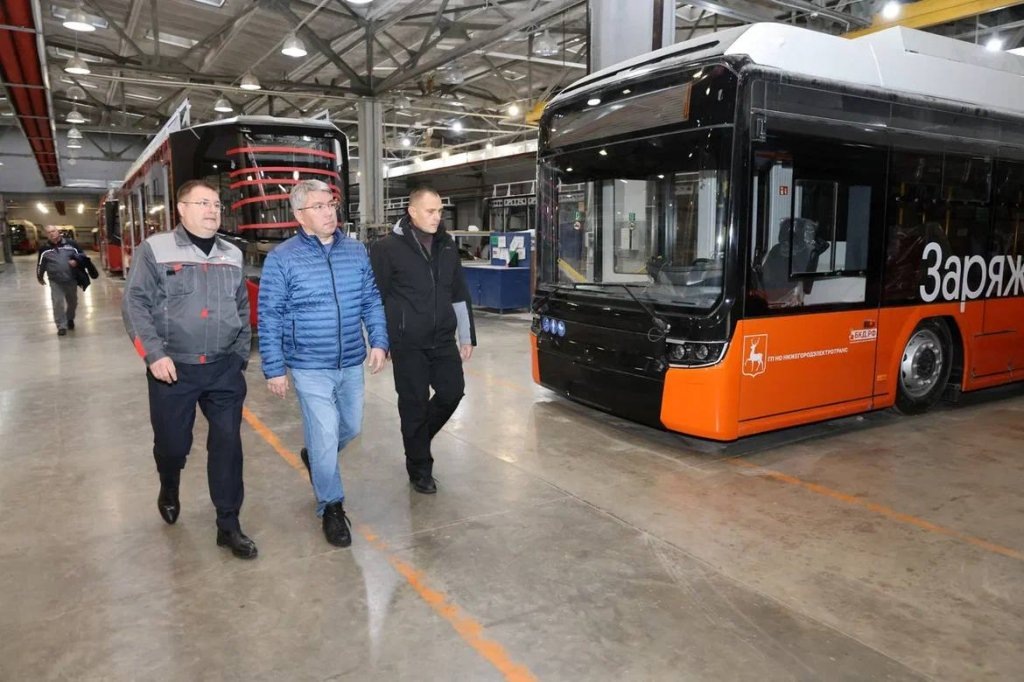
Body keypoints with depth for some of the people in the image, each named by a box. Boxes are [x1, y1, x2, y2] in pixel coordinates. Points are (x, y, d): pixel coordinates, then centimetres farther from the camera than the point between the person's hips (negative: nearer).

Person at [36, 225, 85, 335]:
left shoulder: (70, 243, -2)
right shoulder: (44, 248, 1)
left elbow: (82, 255, 4)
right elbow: (40, 263, 11)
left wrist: (76, 261, -17)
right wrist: (40, 277, 17)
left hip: (71, 279, 1)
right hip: (55, 281, -1)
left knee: (72, 302, 15)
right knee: (58, 303, -7)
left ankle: (70, 319, 39)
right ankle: (61, 326, 0)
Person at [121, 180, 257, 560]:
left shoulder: (232, 255, 9)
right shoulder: (155, 249, -4)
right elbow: (135, 305, -6)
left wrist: (240, 356, 9)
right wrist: (154, 354, -14)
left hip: (224, 369, 3)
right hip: (173, 368, -2)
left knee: (227, 443, 1)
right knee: (172, 443, 11)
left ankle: (228, 525, 12)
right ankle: (169, 490, 46)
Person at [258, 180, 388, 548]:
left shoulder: (356, 252, 3)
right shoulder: (282, 259, -9)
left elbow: (372, 300, 9)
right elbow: (269, 318, -6)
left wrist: (379, 341, -2)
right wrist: (274, 368, -7)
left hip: (351, 364, 5)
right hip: (310, 368, -5)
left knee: (351, 428, 19)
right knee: (325, 437, -3)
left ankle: (315, 459, 50)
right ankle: (331, 506, 18)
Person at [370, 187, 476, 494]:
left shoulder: (447, 245, 9)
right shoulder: (388, 248, -8)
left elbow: (459, 293, 13)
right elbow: (376, 297, -6)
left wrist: (467, 336, 12)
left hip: (443, 339, 5)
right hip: (408, 343, -5)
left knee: (452, 392, 6)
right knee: (414, 403, 2)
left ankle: (417, 438, 33)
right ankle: (420, 467, 20)